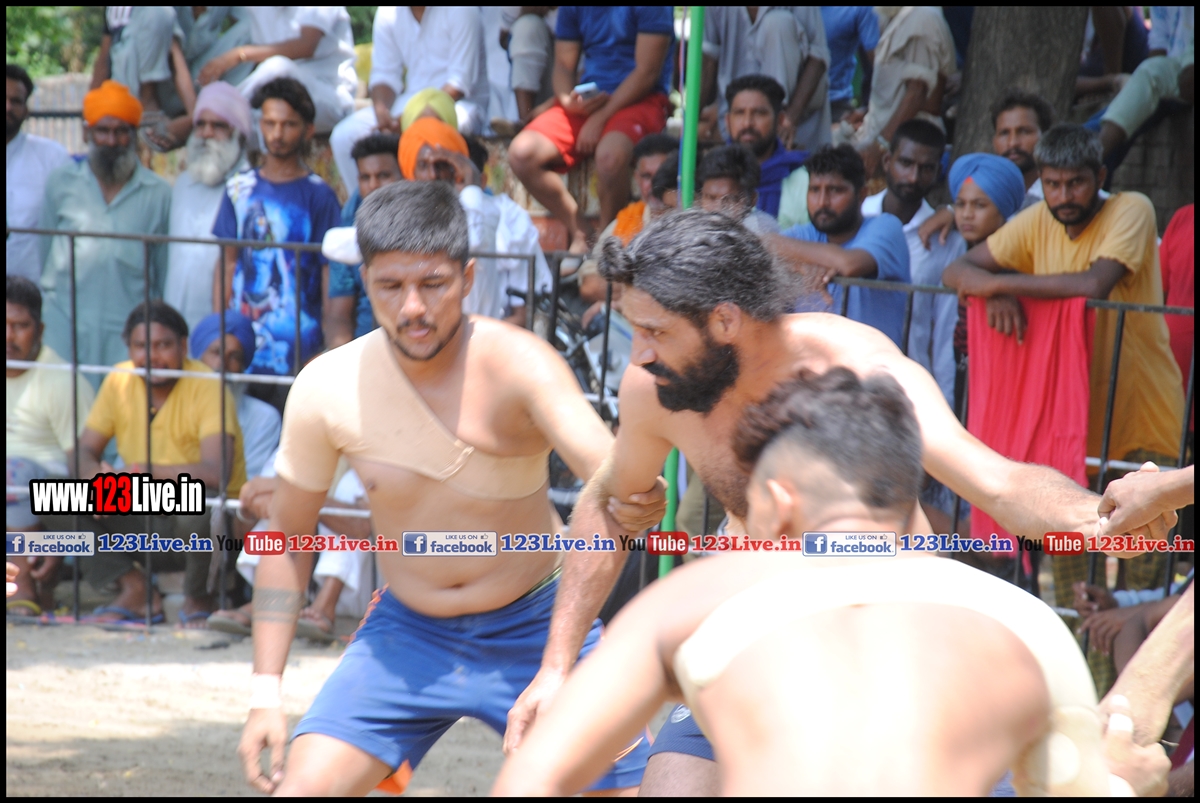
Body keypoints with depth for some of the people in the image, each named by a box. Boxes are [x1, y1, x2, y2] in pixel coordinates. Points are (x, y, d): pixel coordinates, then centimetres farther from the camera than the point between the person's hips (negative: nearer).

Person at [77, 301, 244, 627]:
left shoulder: (207, 388, -18)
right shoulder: (119, 382, -2)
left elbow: (215, 473, -31)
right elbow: (85, 452, -1)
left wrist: (143, 471, -29)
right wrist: (98, 477, -25)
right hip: (147, 520, 5)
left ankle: (198, 601, -10)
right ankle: (135, 592, -7)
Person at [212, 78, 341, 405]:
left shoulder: (317, 195, 0)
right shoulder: (240, 188, 11)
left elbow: (330, 275, -2)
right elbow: (227, 262, 13)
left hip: (297, 349, -3)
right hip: (242, 346, 3)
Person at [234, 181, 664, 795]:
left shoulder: (519, 365, -23)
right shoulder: (327, 389, -13)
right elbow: (287, 535, 1)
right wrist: (265, 694, -4)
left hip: (534, 629, -2)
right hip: (407, 632, 2)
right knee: (300, 789, -12)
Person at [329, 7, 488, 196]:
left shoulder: (460, 11, -14)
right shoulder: (387, 13, 3)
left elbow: (460, 83, -18)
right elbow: (384, 74, 3)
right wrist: (381, 111, -20)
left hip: (459, 102, -5)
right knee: (343, 136, -17)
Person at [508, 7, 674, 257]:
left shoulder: (652, 8, -8)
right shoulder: (573, 10, 10)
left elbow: (647, 72, -12)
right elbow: (563, 64, 13)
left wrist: (601, 118, -16)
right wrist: (567, 100, -10)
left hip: (639, 100, -5)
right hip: (584, 102, 6)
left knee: (610, 154, -39)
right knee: (521, 154, -19)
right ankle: (577, 233, -7)